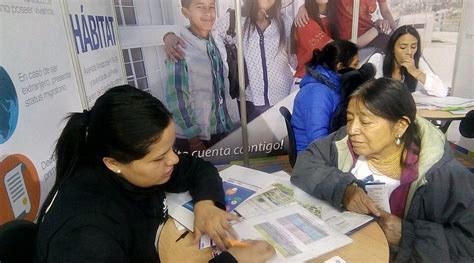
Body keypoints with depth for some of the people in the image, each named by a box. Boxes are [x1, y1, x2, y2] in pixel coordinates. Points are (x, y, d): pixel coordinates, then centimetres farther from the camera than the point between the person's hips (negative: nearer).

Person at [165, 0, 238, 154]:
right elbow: (175, 98, -16)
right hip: (194, 137, -6)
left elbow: (223, 90, 9)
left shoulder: (216, 43, 3)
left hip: (223, 132, 6)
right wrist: (194, 140, -14)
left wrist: (234, 123, 9)